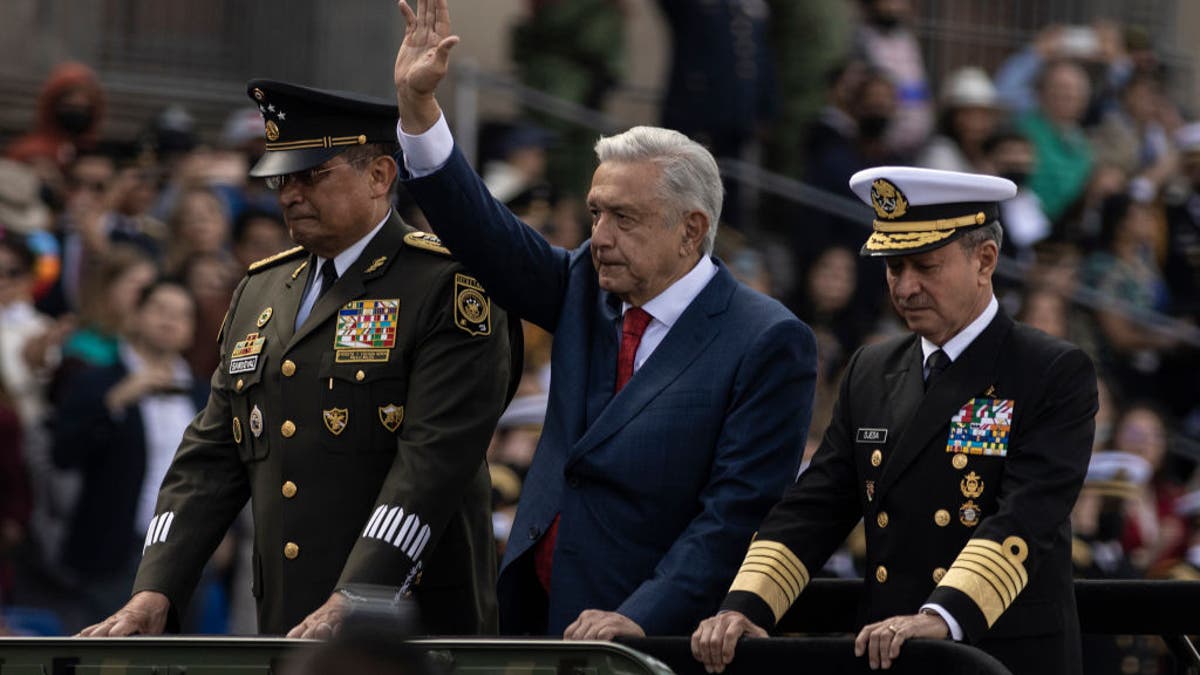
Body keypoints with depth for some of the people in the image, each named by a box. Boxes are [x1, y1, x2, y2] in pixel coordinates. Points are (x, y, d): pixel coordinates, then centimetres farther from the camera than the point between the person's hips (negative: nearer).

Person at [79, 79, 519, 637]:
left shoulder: (448, 287, -8)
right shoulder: (258, 293, 15)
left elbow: (434, 460, -17)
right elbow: (212, 456, 13)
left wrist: (350, 606, -26)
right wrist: (154, 592, -1)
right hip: (287, 628, 6)